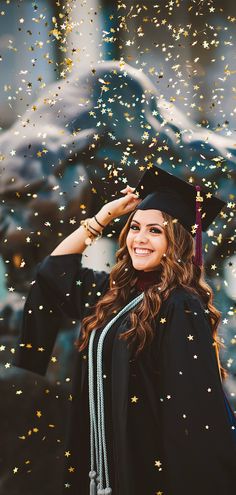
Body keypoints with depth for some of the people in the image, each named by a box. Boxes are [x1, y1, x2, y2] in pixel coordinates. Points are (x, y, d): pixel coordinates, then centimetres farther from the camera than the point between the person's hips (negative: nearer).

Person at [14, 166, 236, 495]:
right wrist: (106, 214, 10)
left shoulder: (182, 309, -16)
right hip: (104, 450, 8)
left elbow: (199, 409, -20)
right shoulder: (116, 291, 7)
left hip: (152, 460, -7)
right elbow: (55, 268, 17)